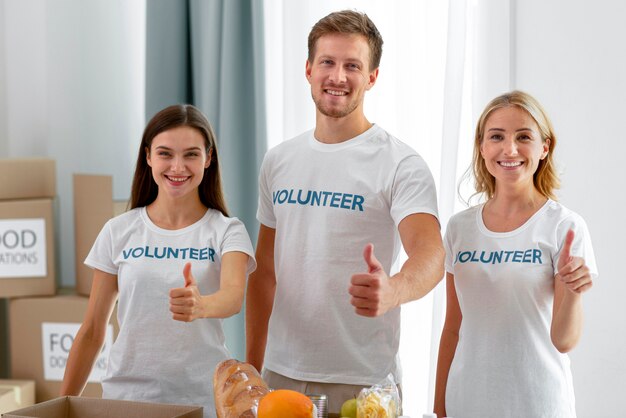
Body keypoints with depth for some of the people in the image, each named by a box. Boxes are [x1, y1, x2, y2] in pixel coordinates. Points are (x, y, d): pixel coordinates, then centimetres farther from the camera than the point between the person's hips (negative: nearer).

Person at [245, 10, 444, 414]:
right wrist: (252, 365, 9)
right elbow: (265, 271, 12)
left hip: (361, 381, -4)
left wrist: (393, 290, -46)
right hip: (280, 374, 4)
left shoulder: (401, 164, -10)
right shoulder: (278, 161, 7)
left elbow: (430, 254, -24)